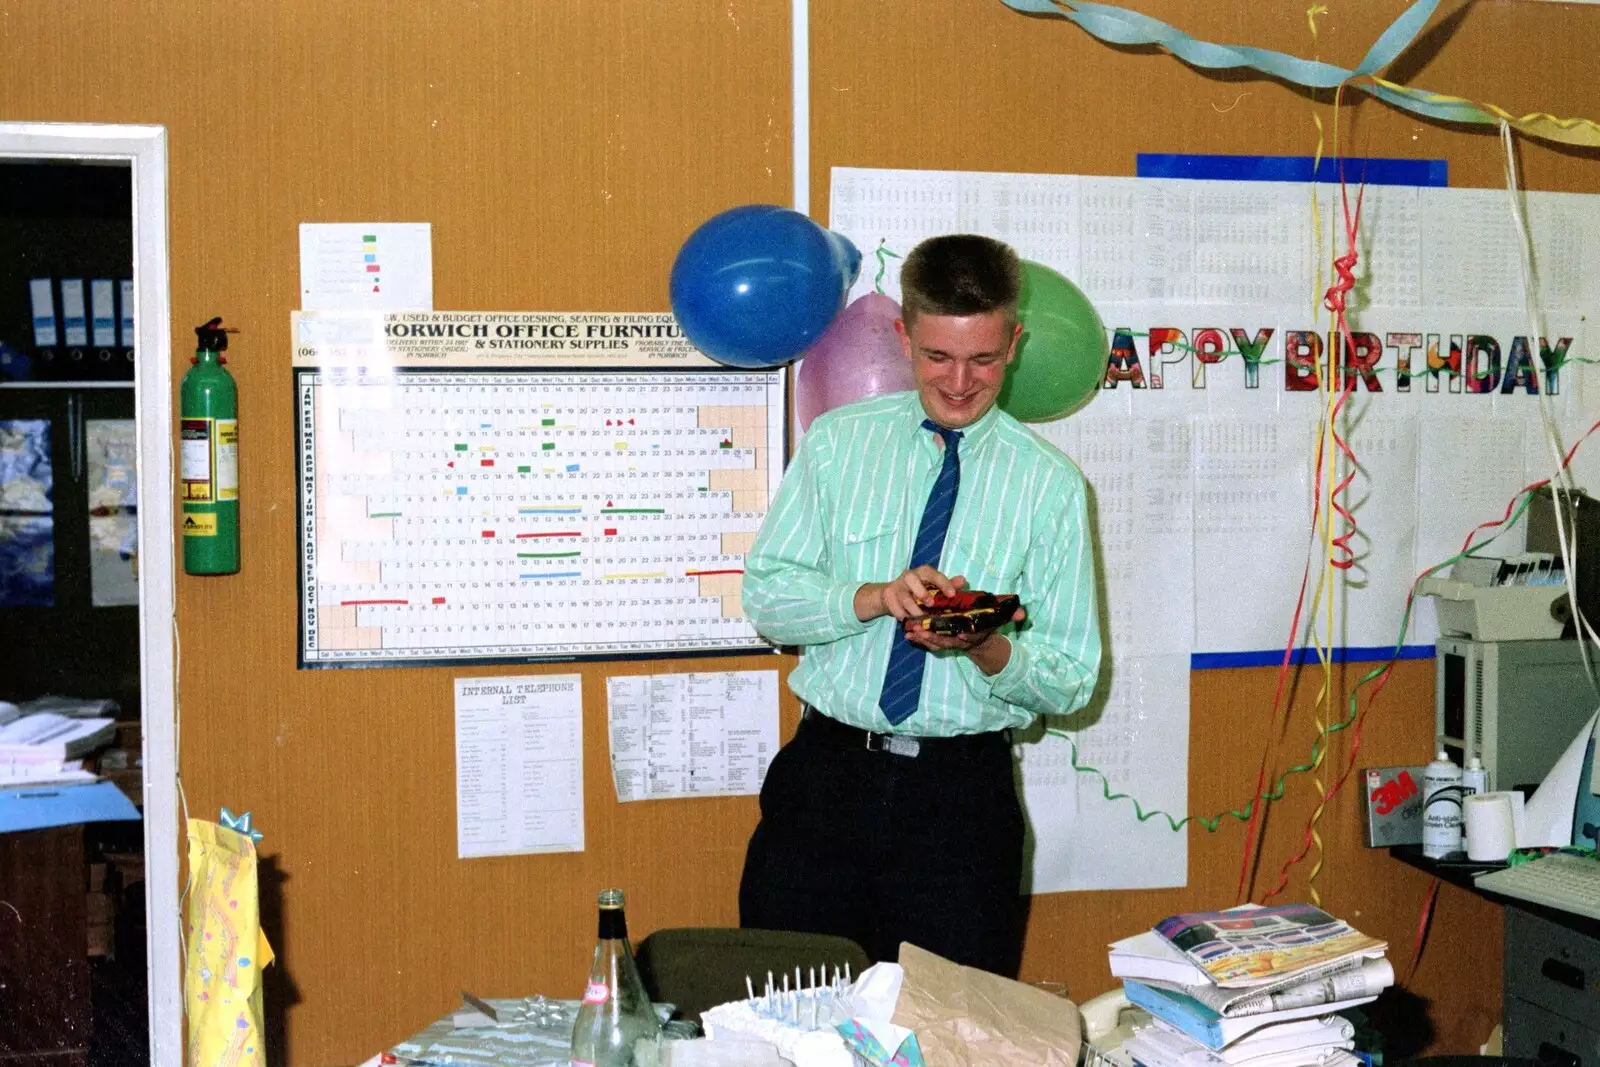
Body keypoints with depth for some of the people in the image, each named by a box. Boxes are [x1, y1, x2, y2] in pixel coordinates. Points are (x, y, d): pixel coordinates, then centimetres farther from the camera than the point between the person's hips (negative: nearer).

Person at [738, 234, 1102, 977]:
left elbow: (1071, 684, 1)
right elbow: (765, 594, 1)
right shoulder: (837, 442, 5)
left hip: (964, 797, -1)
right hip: (826, 775, 1)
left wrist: (987, 648, -20)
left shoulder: (1050, 485, 1)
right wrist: (875, 598, -16)